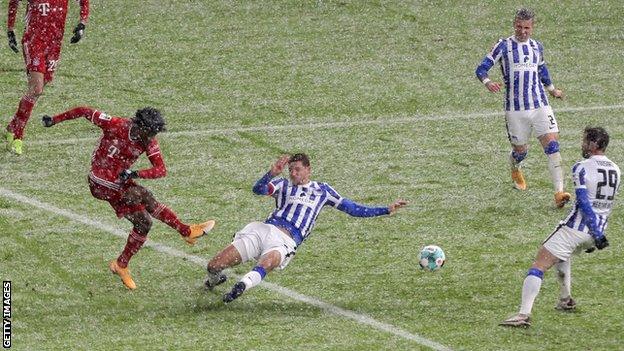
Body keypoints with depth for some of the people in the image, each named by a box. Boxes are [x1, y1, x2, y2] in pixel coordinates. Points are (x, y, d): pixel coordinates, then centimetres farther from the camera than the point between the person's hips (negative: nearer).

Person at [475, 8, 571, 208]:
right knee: (520, 150, 8)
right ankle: (515, 171, 47)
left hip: (540, 105, 3)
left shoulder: (537, 47, 11)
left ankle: (559, 192, -17)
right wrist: (488, 82, -25)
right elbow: (482, 69, -5)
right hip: (515, 108, -3)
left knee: (552, 144, -13)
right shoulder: (504, 46, -3)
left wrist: (551, 89, 35)